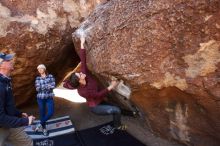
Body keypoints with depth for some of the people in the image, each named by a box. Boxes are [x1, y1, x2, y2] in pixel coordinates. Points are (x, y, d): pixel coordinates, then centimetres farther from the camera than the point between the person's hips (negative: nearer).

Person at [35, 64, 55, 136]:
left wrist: (42, 86, -13)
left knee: (51, 112, -10)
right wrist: (48, 86, -15)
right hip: (40, 98, 1)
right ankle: (44, 128, 27)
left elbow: (53, 86, -10)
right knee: (42, 113, 7)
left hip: (49, 98, 0)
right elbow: (37, 88, -8)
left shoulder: (50, 76, 0)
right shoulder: (37, 78, 3)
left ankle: (40, 124, 15)